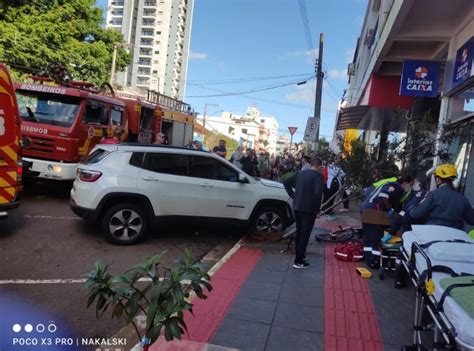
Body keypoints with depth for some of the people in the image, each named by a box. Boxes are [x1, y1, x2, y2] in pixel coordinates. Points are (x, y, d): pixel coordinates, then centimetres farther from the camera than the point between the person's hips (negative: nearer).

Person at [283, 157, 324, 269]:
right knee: (304, 234, 2)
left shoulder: (300, 173, 9)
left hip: (297, 207, 7)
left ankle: (299, 255, 34)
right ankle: (298, 261, 6)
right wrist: (317, 208, -13)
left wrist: (293, 196, 10)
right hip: (309, 209, -6)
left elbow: (286, 183, 10)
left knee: (299, 232, 20)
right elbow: (318, 192, -24)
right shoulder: (318, 175, -11)